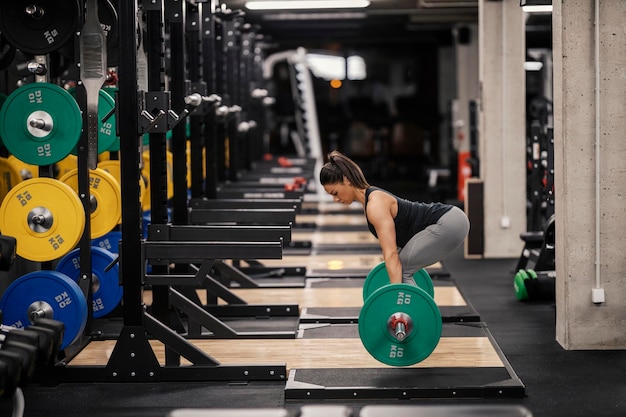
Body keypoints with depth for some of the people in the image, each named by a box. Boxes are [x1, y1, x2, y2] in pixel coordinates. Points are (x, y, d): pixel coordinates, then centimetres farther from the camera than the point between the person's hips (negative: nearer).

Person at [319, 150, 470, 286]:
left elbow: (391, 254, -27)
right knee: (399, 269, 12)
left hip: (449, 224, -10)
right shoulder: (369, 199, 9)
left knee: (400, 269, -10)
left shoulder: (376, 205, -21)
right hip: (447, 222, 10)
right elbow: (388, 248, 20)